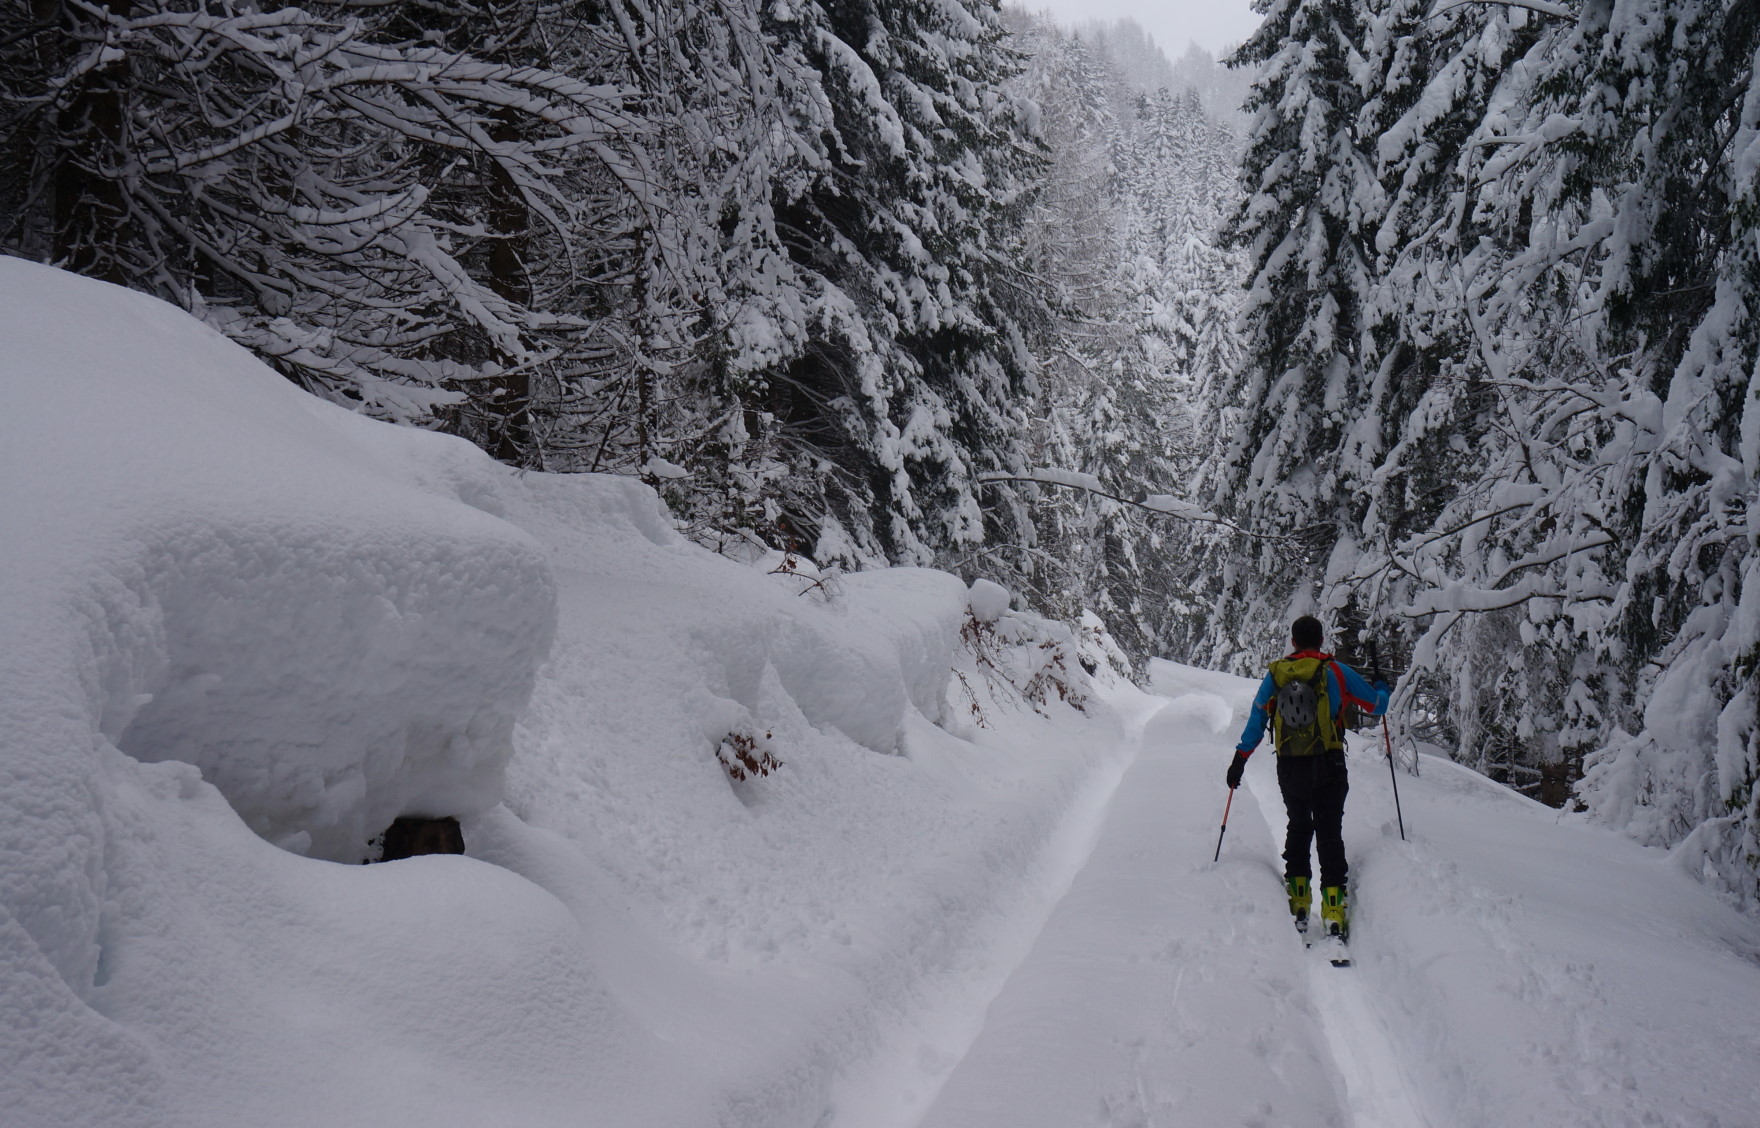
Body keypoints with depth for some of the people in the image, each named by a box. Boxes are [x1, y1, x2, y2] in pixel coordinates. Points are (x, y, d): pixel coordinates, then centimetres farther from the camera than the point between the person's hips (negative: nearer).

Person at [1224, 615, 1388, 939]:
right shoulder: (1335, 672, -3)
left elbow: (1256, 718, 8)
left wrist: (1240, 758, 16)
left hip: (1289, 768, 3)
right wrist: (1381, 688, 29)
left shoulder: (1275, 674, 3)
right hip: (1327, 767, -2)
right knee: (1329, 833, 2)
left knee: (1298, 827, 21)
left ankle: (1297, 899, 19)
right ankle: (1334, 910, -5)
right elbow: (1376, 705, 6)